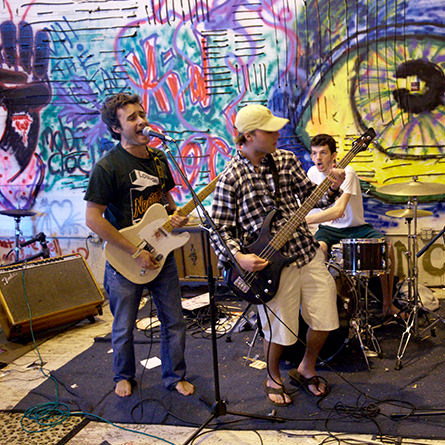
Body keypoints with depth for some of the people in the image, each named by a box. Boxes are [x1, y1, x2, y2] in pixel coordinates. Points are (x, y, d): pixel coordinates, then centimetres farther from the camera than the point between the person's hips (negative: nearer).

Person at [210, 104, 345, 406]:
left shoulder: (287, 160, 5)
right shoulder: (231, 177, -9)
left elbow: (310, 196, 13)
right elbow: (220, 228, -6)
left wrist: (331, 189, -7)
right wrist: (238, 257, -20)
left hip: (308, 252, 5)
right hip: (272, 264, -5)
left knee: (325, 321, 12)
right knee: (281, 333, 6)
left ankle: (307, 369, 39)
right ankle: (273, 378, 37)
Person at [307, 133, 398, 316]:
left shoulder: (346, 172, -20)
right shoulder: (312, 173, -3)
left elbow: (338, 211, -32)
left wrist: (306, 219, -41)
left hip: (356, 227, -2)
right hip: (329, 228, 2)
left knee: (387, 246, -26)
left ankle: (388, 304, -8)